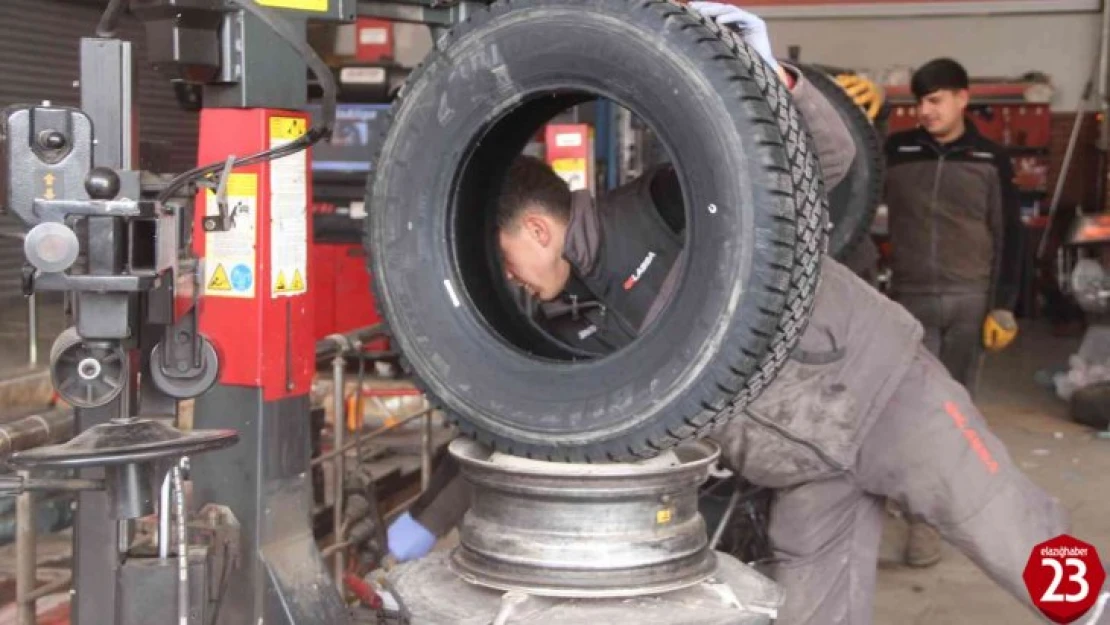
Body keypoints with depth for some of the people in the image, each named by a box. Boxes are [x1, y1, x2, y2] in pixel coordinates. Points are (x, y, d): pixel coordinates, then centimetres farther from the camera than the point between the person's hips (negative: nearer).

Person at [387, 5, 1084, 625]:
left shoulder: (664, 208, -16)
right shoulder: (583, 331, 3)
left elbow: (828, 158, -19)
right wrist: (427, 520, 18)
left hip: (880, 389, -6)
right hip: (811, 464, 6)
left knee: (1041, 561, 0)